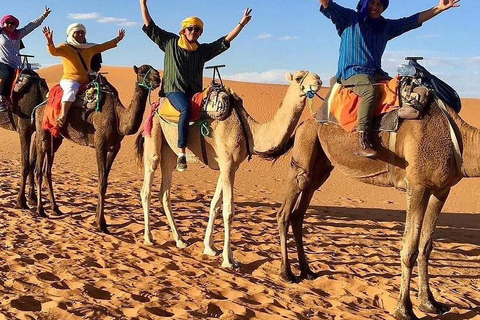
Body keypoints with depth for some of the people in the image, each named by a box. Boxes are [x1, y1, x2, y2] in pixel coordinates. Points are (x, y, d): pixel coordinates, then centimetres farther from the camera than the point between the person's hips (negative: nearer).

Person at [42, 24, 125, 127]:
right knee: (71, 90, -38)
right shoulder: (65, 47, 3)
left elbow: (104, 46, 28)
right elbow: (54, 51, -14)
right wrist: (50, 42, -36)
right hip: (70, 80, -7)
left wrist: (118, 39, 27)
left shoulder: (90, 48, 20)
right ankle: (63, 115, -48)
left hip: (86, 81, 7)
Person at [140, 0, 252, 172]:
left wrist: (242, 23, 9)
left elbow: (225, 41, 15)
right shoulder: (170, 42, 11)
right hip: (174, 89, -4)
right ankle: (181, 154, -39)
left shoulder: (203, 50, 16)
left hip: (195, 91, 5)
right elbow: (150, 26, 11)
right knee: (186, 109, -36)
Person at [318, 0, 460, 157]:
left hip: (376, 73, 7)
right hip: (351, 73, -6)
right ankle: (362, 141, -42)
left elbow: (414, 20, 17)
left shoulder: (386, 26, 18)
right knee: (370, 88, -37)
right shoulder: (350, 18, 5)